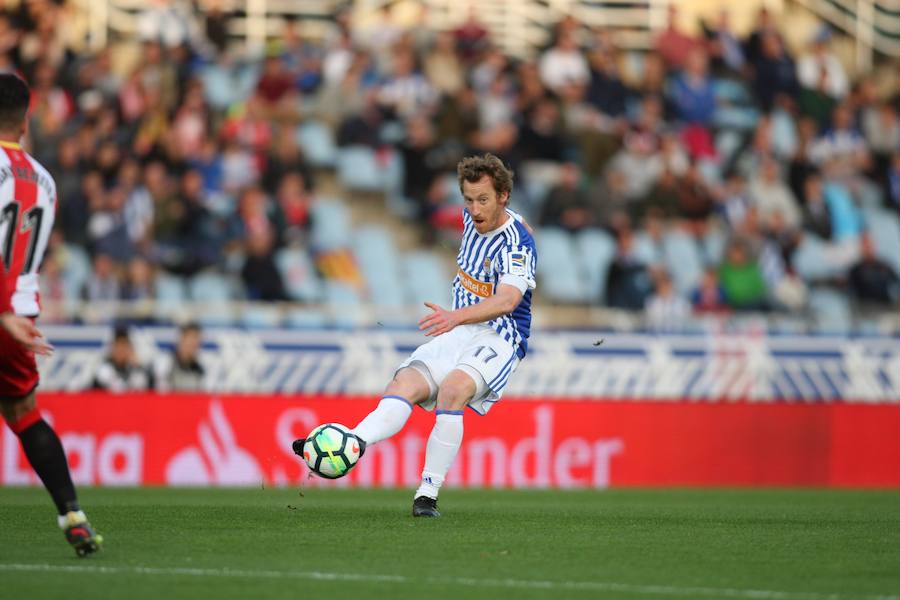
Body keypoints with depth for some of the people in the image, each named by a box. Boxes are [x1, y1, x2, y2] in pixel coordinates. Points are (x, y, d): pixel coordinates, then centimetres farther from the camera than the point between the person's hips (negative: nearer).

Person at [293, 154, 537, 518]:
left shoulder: (517, 243, -17)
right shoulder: (472, 218, 7)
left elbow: (507, 300, -35)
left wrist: (457, 317, -50)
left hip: (498, 339, -7)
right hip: (457, 334, 7)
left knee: (452, 390, -34)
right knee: (404, 385, -18)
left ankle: (428, 495, -31)